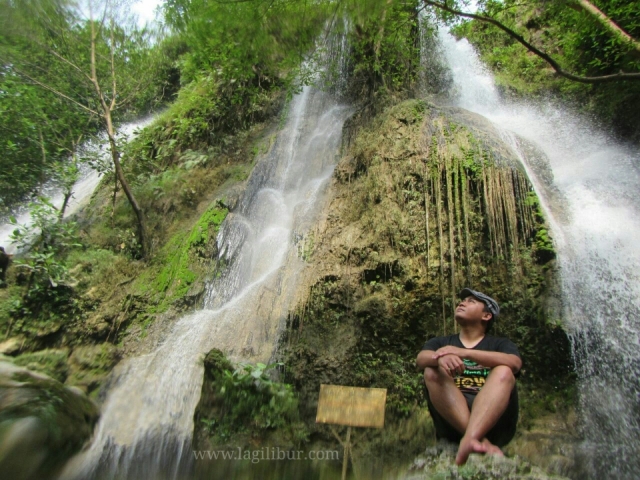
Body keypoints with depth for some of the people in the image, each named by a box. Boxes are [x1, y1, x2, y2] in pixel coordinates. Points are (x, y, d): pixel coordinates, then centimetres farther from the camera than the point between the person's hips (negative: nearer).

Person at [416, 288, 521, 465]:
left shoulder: (500, 344, 15)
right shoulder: (440, 343, 19)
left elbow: (515, 363, -10)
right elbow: (420, 359, -5)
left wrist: (464, 352, -23)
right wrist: (440, 357, -29)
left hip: (494, 420, -1)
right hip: (452, 421, 1)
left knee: (503, 372, -23)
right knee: (432, 371, -20)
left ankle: (470, 439, -42)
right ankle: (481, 440, -32)